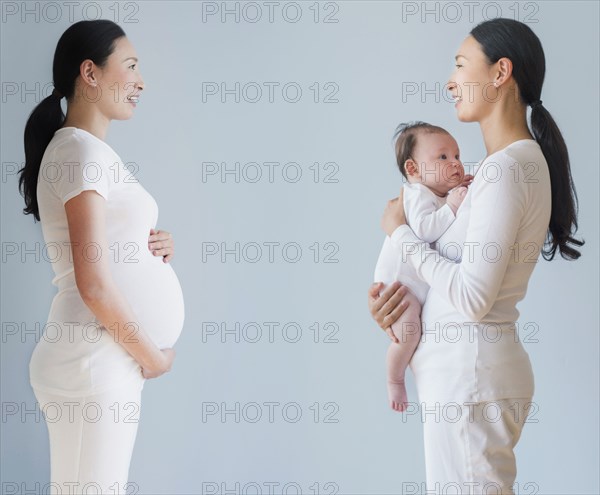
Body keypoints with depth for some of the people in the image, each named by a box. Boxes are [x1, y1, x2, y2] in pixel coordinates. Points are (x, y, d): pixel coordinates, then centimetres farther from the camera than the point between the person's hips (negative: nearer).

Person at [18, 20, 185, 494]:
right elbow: (94, 284, -19)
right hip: (94, 367, -9)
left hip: (113, 363, 9)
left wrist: (155, 247, 4)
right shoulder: (82, 148, -12)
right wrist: (154, 356, -8)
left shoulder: (92, 148, 17)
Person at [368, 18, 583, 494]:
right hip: (465, 371, 9)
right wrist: (391, 293, 1)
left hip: (472, 376, -9)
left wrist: (400, 231, -10)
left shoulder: (506, 168, -18)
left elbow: (472, 298, -22)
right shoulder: (521, 160, 13)